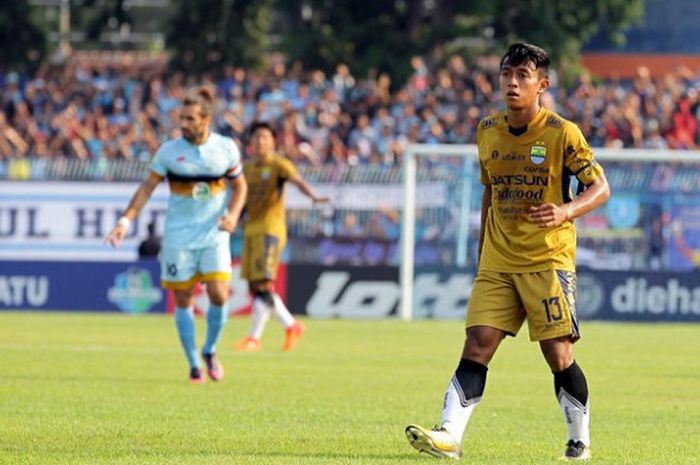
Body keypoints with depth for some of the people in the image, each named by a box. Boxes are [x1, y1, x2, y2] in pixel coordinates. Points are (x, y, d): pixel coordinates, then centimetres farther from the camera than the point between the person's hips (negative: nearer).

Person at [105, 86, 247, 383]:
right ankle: (193, 364, 13)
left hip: (214, 235, 0)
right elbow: (148, 187, 1)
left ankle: (210, 351, 14)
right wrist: (126, 220, -8)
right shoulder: (169, 151, -5)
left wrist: (233, 214, -8)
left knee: (219, 295, -12)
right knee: (183, 300, 1)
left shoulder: (226, 148, -2)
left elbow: (239, 186, 9)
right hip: (178, 237, 0)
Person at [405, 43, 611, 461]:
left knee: (558, 353, -4)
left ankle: (581, 442, 13)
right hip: (498, 263, 4)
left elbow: (601, 188, -5)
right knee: (477, 345, -7)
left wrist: (567, 211, -25)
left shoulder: (562, 133, -7)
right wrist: (481, 251, 21)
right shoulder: (489, 132, 9)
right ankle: (449, 436, -14)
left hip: (549, 259, -4)